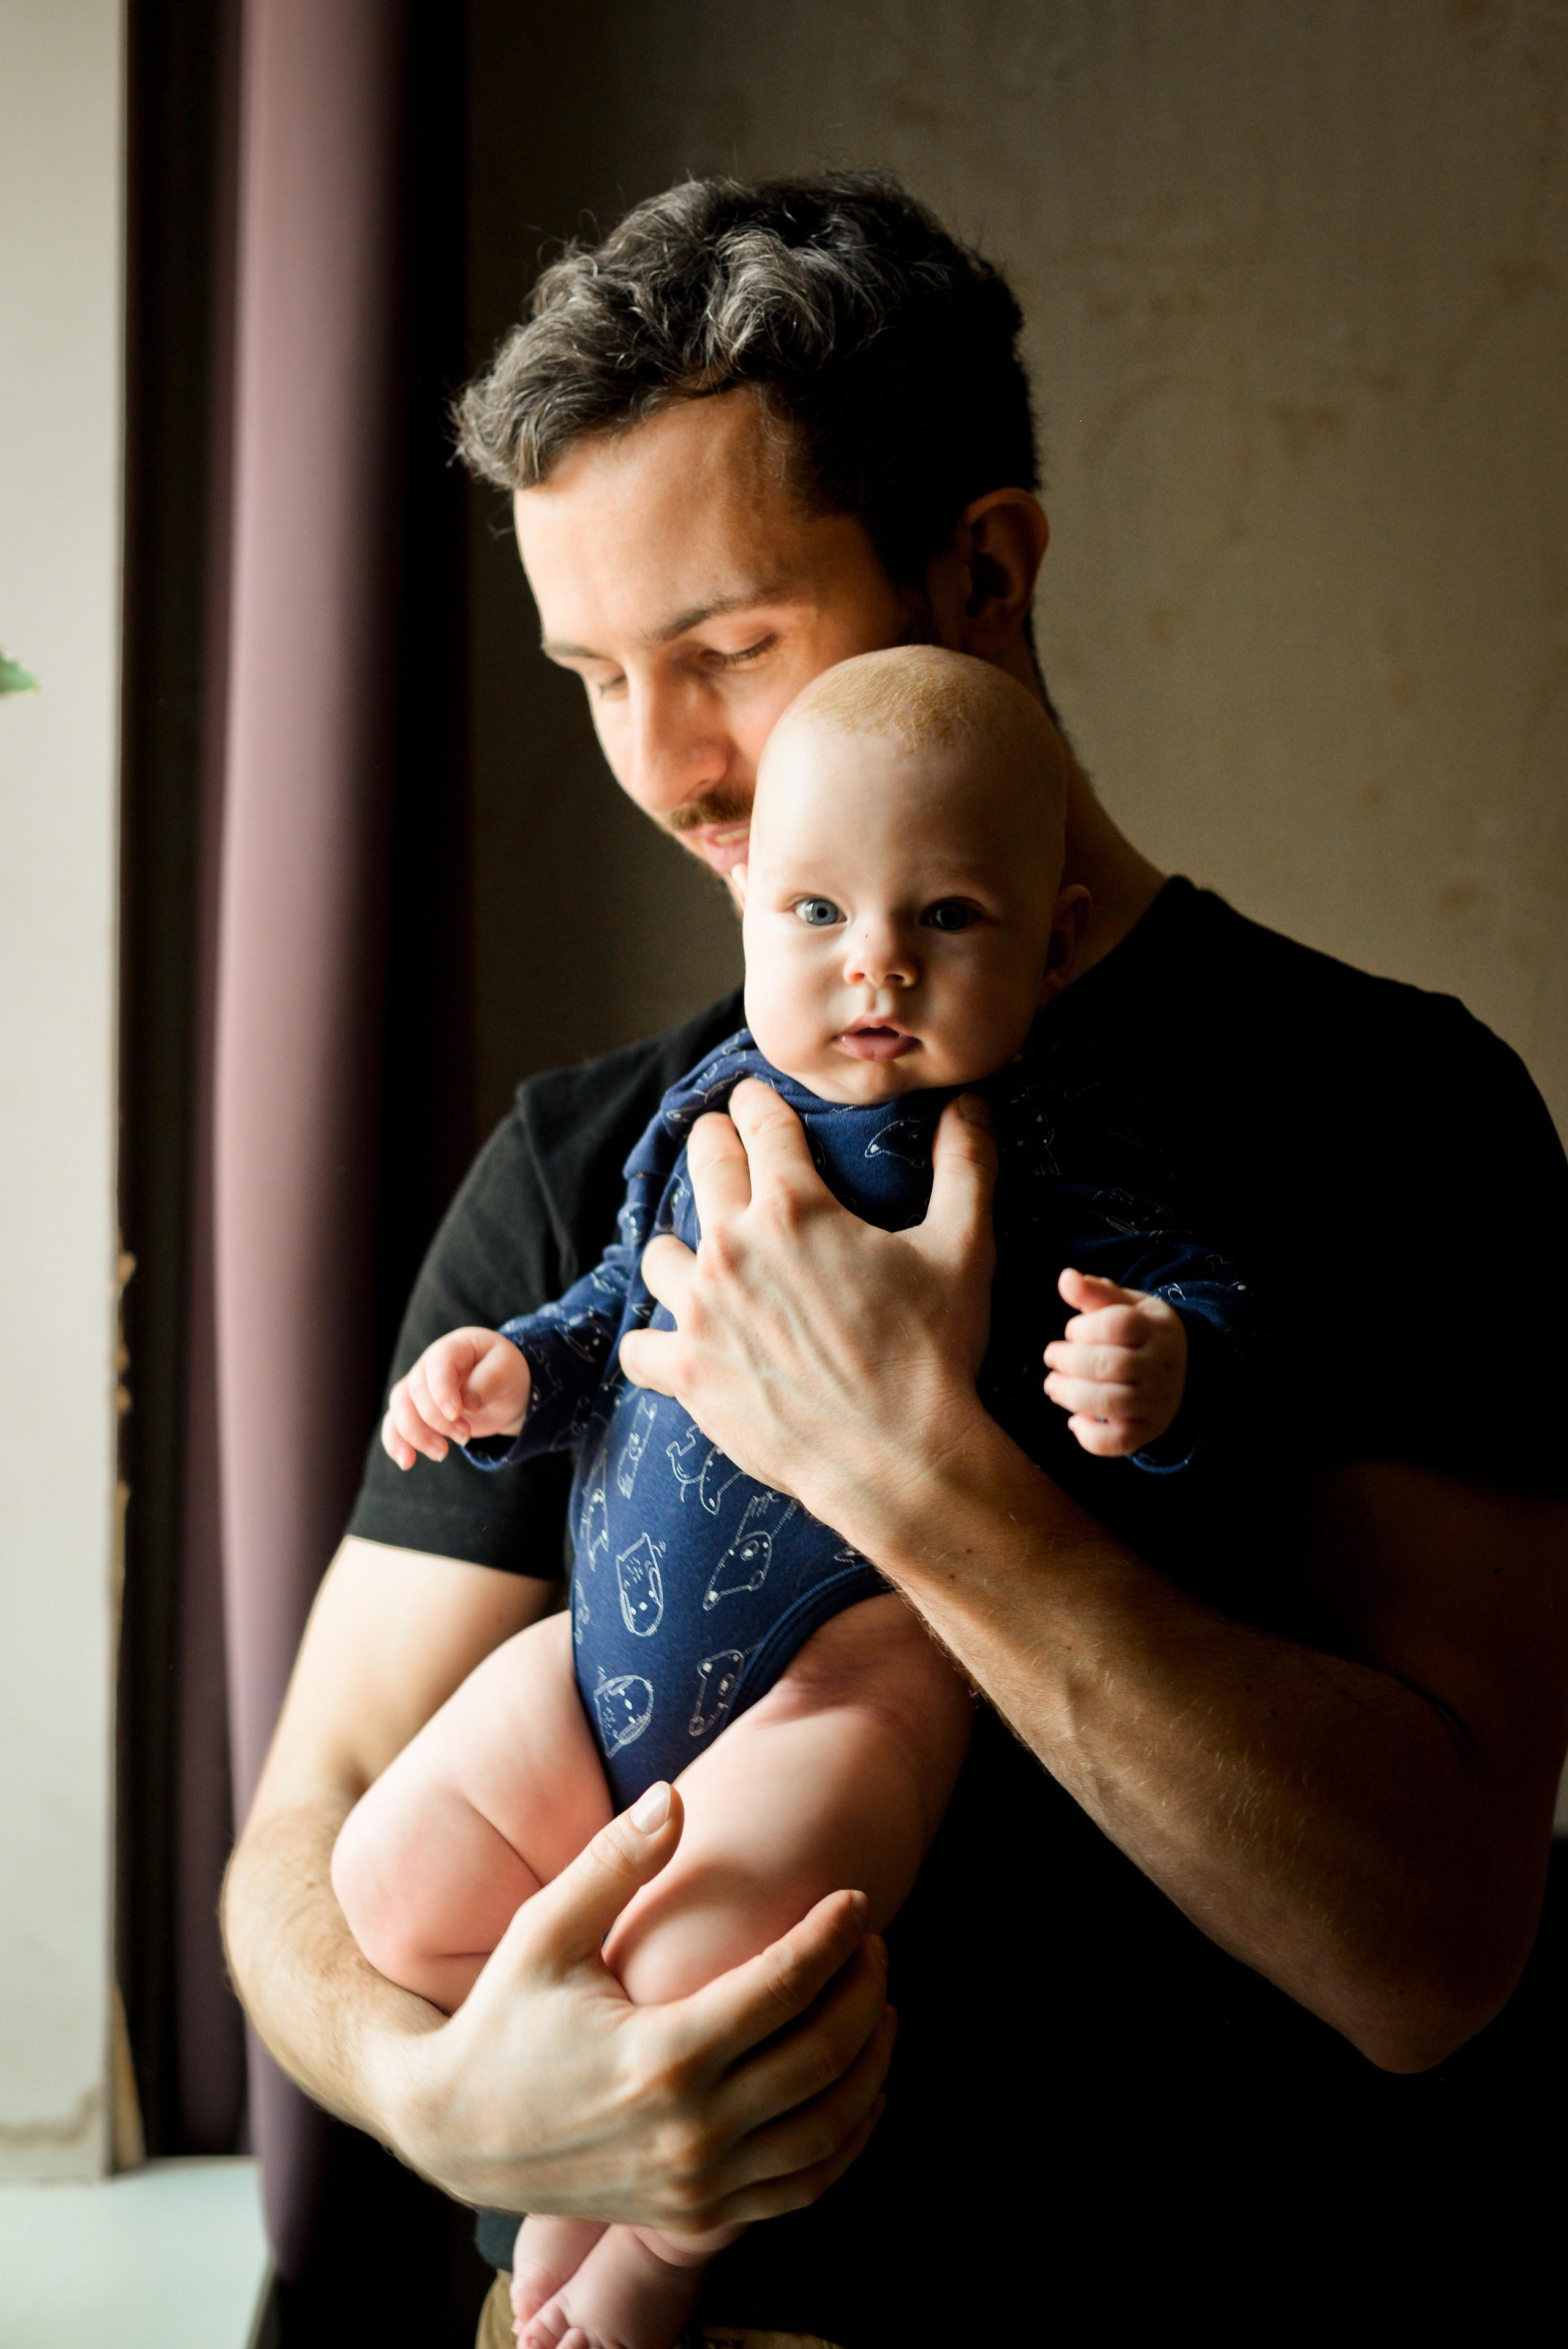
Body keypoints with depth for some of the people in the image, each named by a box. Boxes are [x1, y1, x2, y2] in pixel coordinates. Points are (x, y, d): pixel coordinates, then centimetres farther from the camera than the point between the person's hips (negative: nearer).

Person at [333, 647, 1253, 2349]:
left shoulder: (1031, 1144, -7)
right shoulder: (703, 1117, 10)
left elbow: (1185, 1296, -12)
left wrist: (1155, 1368, -34)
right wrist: (515, 1374, 8)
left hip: (866, 1634, -6)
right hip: (623, 1635, 7)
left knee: (709, 1944, -27)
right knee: (395, 1885, 0)